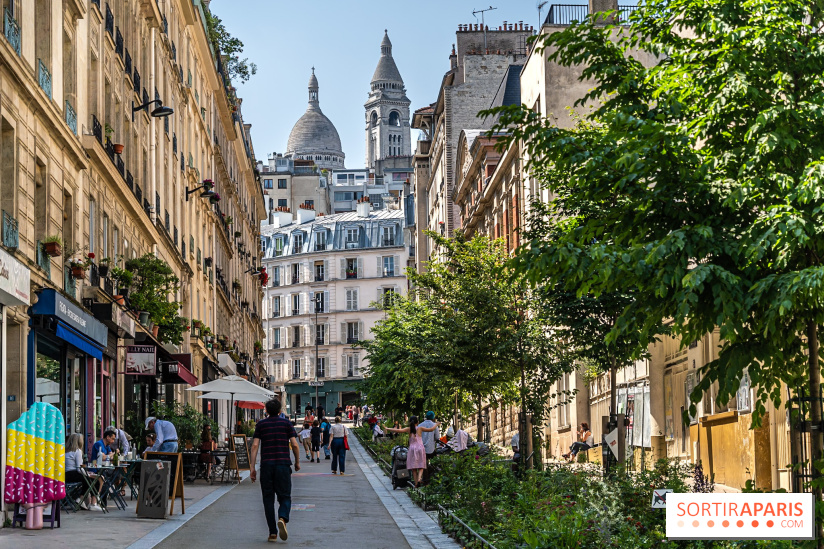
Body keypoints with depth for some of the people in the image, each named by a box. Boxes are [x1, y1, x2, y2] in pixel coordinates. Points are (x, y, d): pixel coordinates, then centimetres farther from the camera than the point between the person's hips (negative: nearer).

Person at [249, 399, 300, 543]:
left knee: (268, 499, 7)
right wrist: (297, 462, 14)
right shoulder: (286, 423, 5)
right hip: (283, 465, -1)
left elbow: (255, 446, -1)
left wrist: (252, 468, 0)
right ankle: (282, 518, -24)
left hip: (266, 465, 1)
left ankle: (273, 533, 4)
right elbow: (295, 445, -1)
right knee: (285, 497, 7)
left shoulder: (261, 424, 7)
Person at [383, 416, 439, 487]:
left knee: (413, 468, 4)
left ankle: (416, 484, -2)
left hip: (412, 449, 0)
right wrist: (436, 425, 27)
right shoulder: (420, 428, 4)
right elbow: (431, 429, 7)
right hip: (420, 448, 0)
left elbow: (399, 430, -13)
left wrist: (388, 429, -6)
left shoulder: (408, 429, 1)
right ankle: (419, 479, -22)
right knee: (421, 467, 4)